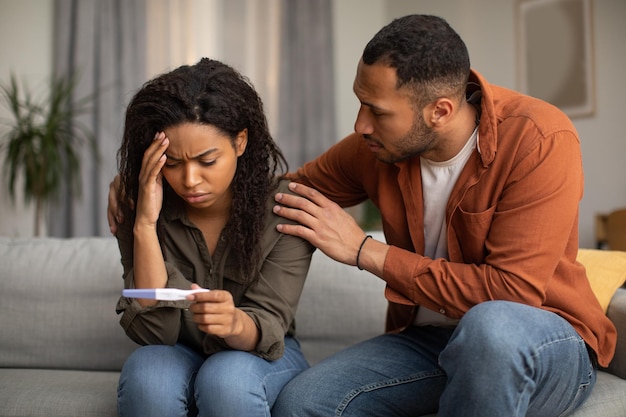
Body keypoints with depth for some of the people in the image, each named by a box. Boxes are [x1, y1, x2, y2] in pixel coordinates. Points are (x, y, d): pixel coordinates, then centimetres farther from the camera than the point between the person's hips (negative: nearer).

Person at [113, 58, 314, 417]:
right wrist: (145, 224, -29)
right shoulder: (138, 208, -13)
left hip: (261, 356, -1)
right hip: (180, 354, 2)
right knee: (146, 375, -32)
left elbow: (268, 325, -19)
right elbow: (154, 331, -18)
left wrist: (235, 323, -44)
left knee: (228, 379, -34)